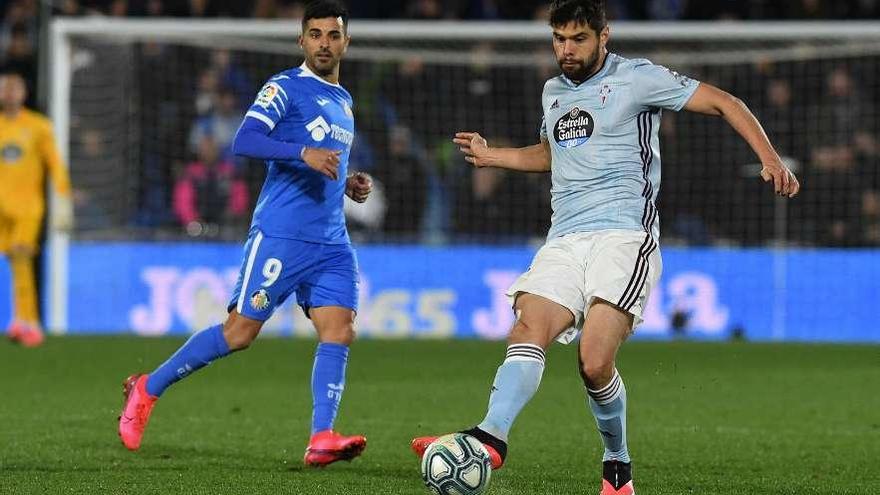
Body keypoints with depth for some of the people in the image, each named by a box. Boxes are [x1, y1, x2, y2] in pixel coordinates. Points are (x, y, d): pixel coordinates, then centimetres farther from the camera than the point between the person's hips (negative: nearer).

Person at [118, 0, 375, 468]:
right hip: (280, 235, -7)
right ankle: (148, 389, 11)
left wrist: (349, 184, 13)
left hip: (331, 243, 7)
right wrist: (304, 153, -29)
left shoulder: (343, 102, 21)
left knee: (339, 330, -10)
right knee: (240, 331, -6)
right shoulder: (285, 87, -4)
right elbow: (245, 140, -18)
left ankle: (321, 439, -15)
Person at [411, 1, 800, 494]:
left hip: (624, 236, -6)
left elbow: (723, 103, 2)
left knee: (595, 363, -20)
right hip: (564, 242, 6)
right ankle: (491, 437, -40)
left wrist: (771, 160, -10)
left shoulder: (635, 78, 1)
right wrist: (492, 155, 26)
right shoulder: (553, 92, 21)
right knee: (528, 330, -22)